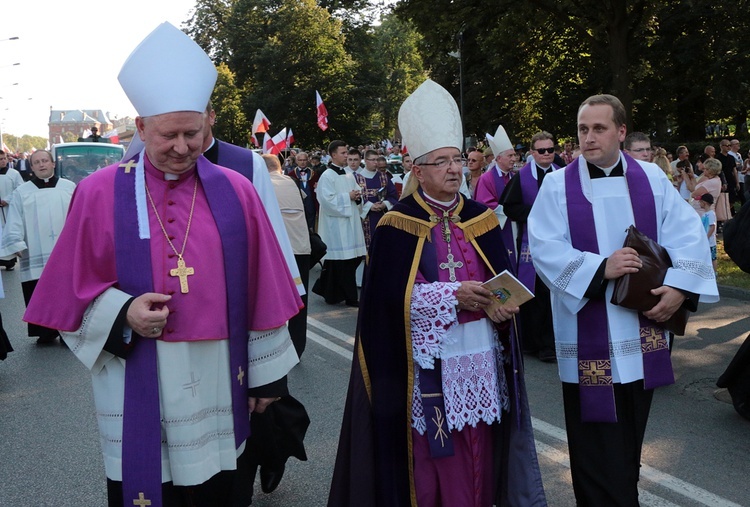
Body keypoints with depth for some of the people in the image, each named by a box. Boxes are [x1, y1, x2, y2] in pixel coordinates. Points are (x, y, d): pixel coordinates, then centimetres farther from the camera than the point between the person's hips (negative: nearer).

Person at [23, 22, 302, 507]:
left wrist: (266, 372, 4)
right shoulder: (100, 193, -3)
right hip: (138, 392, -1)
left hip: (219, 387, 1)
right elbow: (74, 289, 2)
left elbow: (260, 292, 3)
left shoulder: (236, 192, 0)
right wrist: (122, 314, -17)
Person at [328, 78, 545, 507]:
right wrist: (454, 295, -21)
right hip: (429, 362, -4)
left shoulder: (482, 219, 8)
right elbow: (392, 296, -13)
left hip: (482, 357, 4)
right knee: (434, 457, 3)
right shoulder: (398, 227, -6)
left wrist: (502, 306, -14)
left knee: (480, 453, 11)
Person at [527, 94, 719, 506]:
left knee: (629, 436, 16)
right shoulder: (557, 185, -2)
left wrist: (681, 285, -14)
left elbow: (688, 234, 0)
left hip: (642, 330, 3)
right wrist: (600, 268, -22)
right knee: (596, 440, 2)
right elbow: (543, 248, -12)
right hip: (588, 336, -3)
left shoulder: (652, 178, 5)